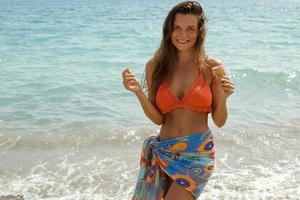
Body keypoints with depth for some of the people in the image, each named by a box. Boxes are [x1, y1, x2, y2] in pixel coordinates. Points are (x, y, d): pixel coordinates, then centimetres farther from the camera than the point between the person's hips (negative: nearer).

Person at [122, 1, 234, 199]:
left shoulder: (212, 67, -5)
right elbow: (158, 119, -1)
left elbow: (219, 121, 0)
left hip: (199, 153, -2)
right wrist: (138, 92, -14)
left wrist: (223, 98, -18)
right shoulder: (155, 66, -1)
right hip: (164, 152, 3)